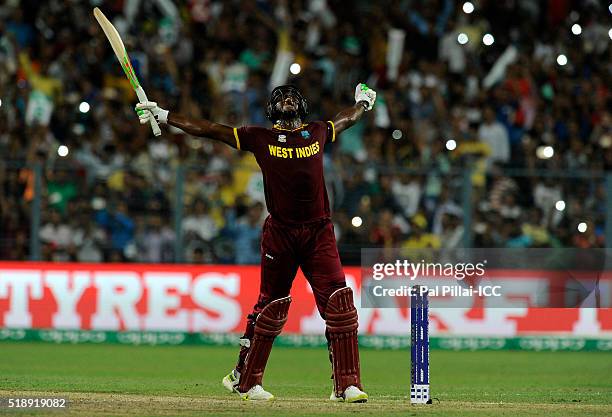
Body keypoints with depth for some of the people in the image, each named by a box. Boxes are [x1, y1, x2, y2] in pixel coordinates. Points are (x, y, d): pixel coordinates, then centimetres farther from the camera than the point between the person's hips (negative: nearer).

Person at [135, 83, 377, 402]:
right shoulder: (259, 137, 5)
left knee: (339, 302, -9)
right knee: (272, 305, 3)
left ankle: (347, 385, -6)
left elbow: (347, 119, 35)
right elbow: (209, 130, 3)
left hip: (318, 232, 2)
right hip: (279, 231, -2)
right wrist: (162, 116, 0)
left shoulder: (318, 132, 12)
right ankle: (245, 379, 16)